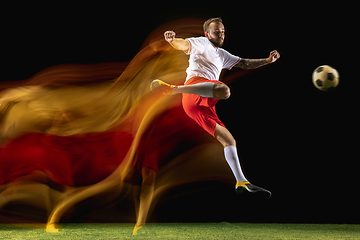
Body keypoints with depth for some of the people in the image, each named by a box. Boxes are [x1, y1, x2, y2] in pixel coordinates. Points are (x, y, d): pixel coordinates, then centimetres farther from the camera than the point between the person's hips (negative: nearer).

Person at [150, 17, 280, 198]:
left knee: (229, 141, 0)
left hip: (203, 105, 7)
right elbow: (182, 44, -1)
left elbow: (245, 63, 40)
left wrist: (267, 60, 26)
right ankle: (171, 89, -39)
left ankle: (242, 183, -3)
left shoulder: (223, 55, 37)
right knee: (224, 90, -41)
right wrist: (171, 39, -25)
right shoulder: (199, 43, 16)